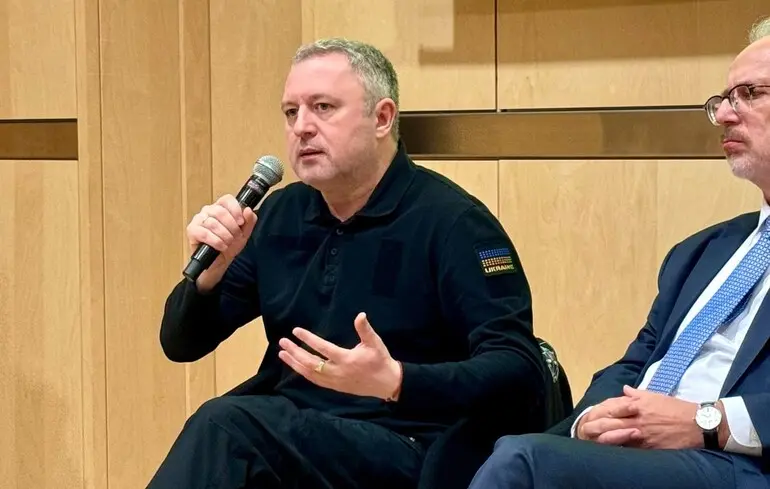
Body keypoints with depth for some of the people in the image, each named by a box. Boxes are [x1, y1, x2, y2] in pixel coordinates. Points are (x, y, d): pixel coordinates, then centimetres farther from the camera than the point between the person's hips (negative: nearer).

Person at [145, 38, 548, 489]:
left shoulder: (451, 221, -8)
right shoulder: (280, 215, 11)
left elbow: (522, 373, -16)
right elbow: (183, 344, 15)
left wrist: (394, 382, -31)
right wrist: (210, 268, -7)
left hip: (403, 452, -6)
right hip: (284, 436, 6)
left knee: (228, 426, -30)